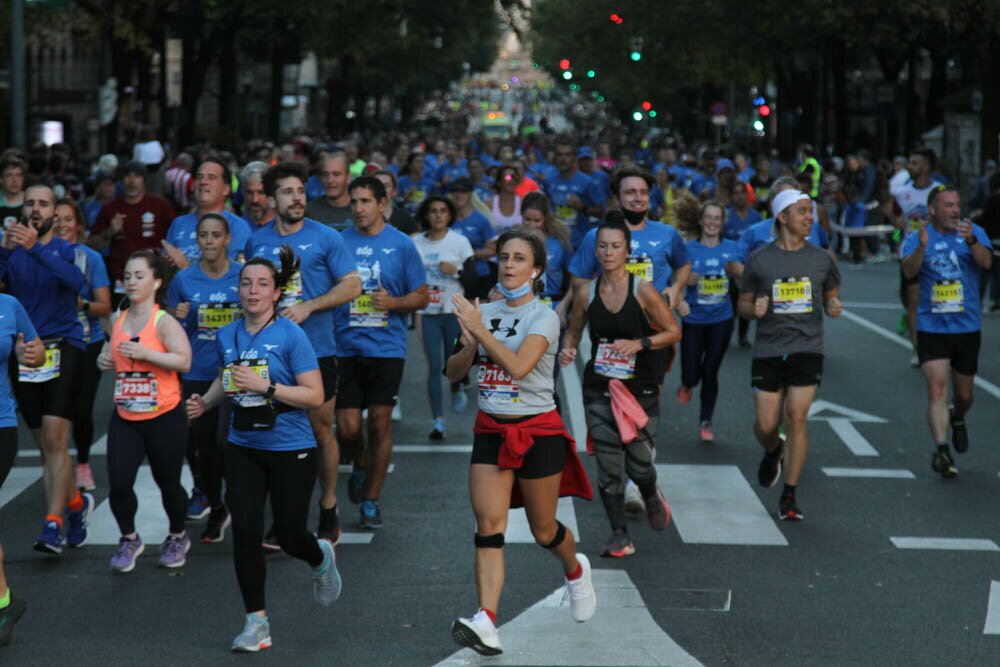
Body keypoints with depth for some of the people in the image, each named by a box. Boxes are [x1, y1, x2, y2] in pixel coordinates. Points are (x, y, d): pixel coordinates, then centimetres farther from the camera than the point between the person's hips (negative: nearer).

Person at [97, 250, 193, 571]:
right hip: (125, 418, 4)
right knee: (119, 484, -7)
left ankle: (177, 537, 35)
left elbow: (184, 361, -21)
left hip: (164, 418, -4)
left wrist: (144, 353, -27)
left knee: (168, 483, 10)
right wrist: (105, 360, 1)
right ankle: (129, 539, 16)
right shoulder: (118, 320, 6)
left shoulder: (164, 321, -12)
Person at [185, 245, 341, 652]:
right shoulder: (227, 336, 4)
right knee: (245, 531, -5)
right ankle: (257, 622, 6)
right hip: (243, 448, 4)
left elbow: (315, 396, -15)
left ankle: (321, 559, 40)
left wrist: (265, 387, -24)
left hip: (291, 450, -4)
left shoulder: (291, 335, -12)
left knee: (289, 535, 3)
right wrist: (205, 401, 5)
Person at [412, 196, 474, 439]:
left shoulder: (460, 242, -1)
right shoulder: (415, 243, 4)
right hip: (427, 312, 1)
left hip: (454, 311, -1)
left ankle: (457, 390, 38)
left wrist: (456, 270, -19)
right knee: (434, 365, -5)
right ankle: (437, 419, -1)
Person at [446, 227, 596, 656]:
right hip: (490, 431, 4)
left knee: (543, 530, 9)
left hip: (537, 431, -4)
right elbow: (453, 373, 9)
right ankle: (486, 624, -21)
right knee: (488, 526, -12)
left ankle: (575, 571, 44)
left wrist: (480, 330, -23)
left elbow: (518, 366, -27)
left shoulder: (543, 317, -10)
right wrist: (469, 345, -11)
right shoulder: (486, 313, 7)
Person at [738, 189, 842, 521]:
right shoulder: (759, 259, 2)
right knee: (766, 424, 0)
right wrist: (754, 309, -14)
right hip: (768, 350, 0)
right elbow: (743, 304, 9)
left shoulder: (822, 259, 6)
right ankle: (773, 451, 39)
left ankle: (789, 496, -1)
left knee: (796, 418, -10)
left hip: (807, 349, 0)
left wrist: (834, 307, -6)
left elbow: (831, 296, 18)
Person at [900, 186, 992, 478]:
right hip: (931, 327, -1)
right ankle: (942, 450, -21)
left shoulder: (974, 233, 0)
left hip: (967, 326, 1)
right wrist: (921, 248, -36)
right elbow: (909, 271, -18)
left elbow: (986, 262, -18)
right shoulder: (917, 238, -1)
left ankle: (957, 420, 47)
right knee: (937, 389, -17)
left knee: (964, 395, 14)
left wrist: (971, 241, -38)